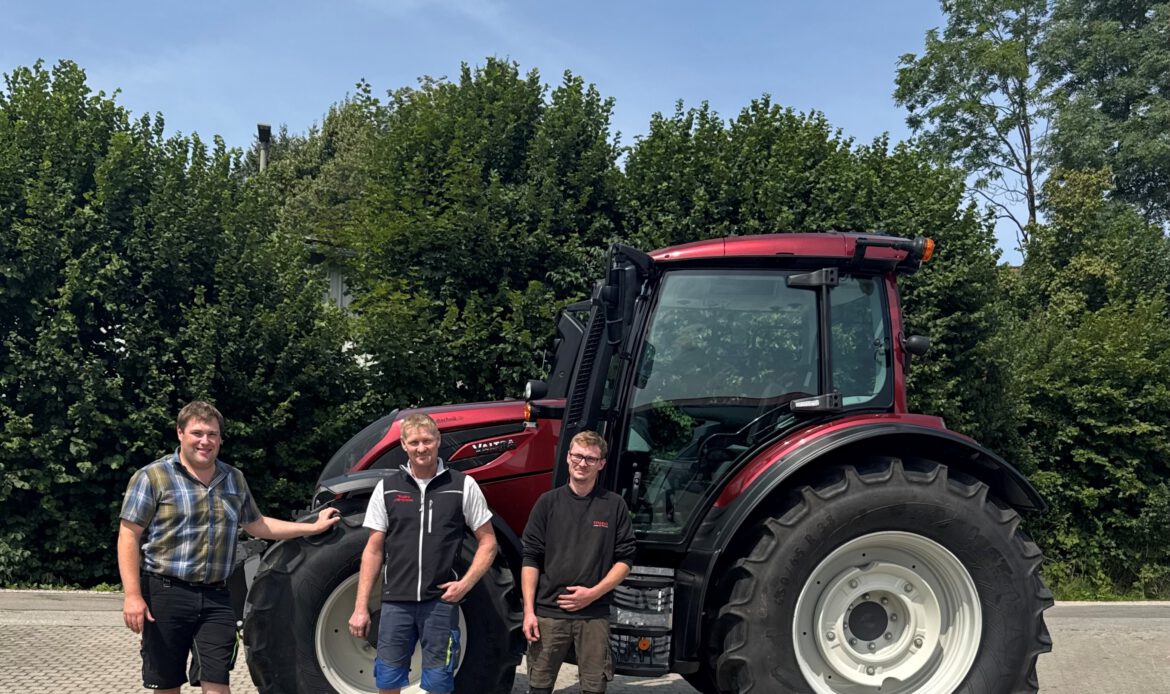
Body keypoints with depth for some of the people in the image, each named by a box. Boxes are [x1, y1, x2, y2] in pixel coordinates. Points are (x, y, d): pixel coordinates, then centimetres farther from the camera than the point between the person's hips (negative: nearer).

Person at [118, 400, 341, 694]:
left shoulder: (234, 479, 12)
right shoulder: (153, 477, -5)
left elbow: (256, 525, 24)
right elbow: (129, 537, -8)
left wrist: (313, 527, 21)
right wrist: (132, 595, -17)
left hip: (217, 598, 4)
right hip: (166, 593, -3)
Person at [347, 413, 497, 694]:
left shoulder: (463, 486, 0)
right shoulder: (387, 488, 4)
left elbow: (487, 542, 4)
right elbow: (374, 550, 7)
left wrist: (466, 583, -10)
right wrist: (361, 606, 2)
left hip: (441, 601, -1)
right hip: (396, 601, 2)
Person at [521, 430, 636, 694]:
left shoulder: (614, 506, 3)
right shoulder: (548, 502, 3)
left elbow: (624, 560, 3)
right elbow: (531, 559, 2)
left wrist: (593, 593, -10)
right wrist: (529, 610, -5)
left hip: (595, 614, 0)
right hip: (549, 612, 0)